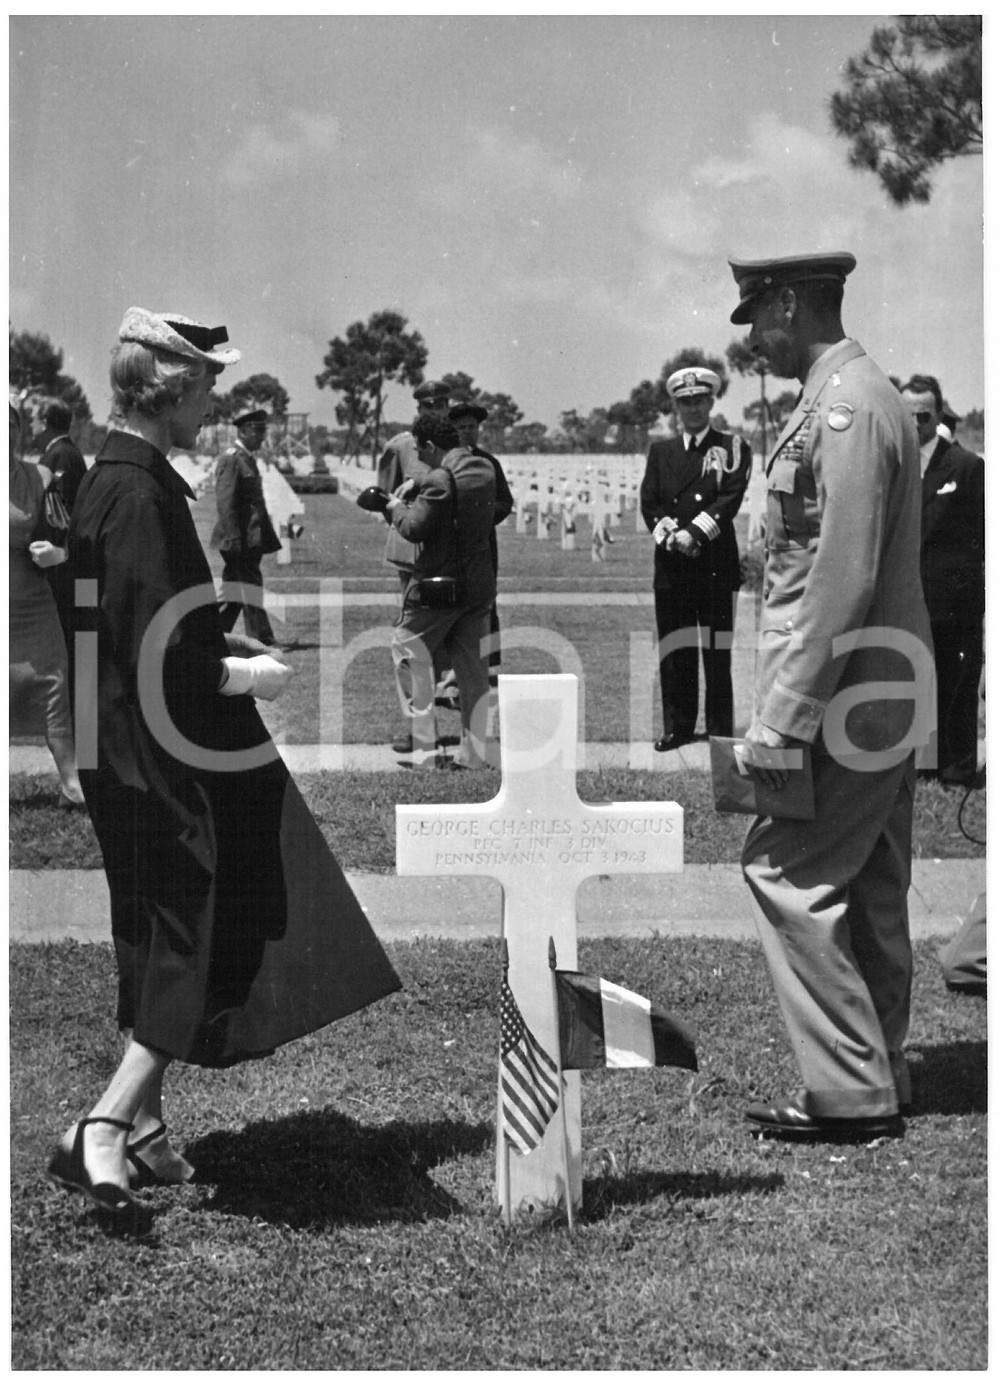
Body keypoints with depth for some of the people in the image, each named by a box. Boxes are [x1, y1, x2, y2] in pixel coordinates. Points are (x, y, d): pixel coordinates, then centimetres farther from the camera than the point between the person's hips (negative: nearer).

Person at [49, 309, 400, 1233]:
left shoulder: (113, 481, 11)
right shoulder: (141, 496, -21)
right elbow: (163, 660, -24)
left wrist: (231, 647, 12)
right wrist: (250, 675, -10)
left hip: (141, 765, 10)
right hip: (170, 767, -10)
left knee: (165, 949, 18)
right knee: (209, 950, -4)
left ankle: (142, 1129, 27)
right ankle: (104, 1130, -8)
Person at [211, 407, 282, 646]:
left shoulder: (248, 458, 19)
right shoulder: (231, 459, -11)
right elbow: (225, 502, -18)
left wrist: (268, 537, 19)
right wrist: (234, 538, -23)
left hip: (250, 542, 10)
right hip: (239, 542, -10)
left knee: (232, 595, 12)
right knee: (251, 595, -7)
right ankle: (263, 643, -6)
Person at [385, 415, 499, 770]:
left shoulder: (440, 480, -19)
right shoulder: (485, 470, 7)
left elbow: (415, 528, -21)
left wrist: (397, 508, 1)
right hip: (480, 585, 7)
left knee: (409, 654, 7)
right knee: (473, 668, 10)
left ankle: (421, 743, 4)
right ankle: (473, 754, 12)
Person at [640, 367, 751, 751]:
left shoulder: (732, 448, 6)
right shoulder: (660, 451, 15)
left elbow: (730, 498, -7)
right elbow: (648, 502, 6)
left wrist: (693, 533, -17)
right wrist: (669, 534, -12)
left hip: (716, 564, -3)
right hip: (671, 566, 3)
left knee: (717, 651, -2)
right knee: (675, 651, 4)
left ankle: (720, 730, 3)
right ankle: (678, 727, 11)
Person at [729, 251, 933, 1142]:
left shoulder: (848, 410, -17)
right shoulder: (851, 399, 15)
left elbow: (842, 581, -23)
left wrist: (783, 718, -21)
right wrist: (788, 705, 19)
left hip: (847, 692, -10)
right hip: (884, 694, 10)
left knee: (786, 871, -6)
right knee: (866, 889, 13)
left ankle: (851, 1093, -2)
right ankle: (877, 1080, 21)